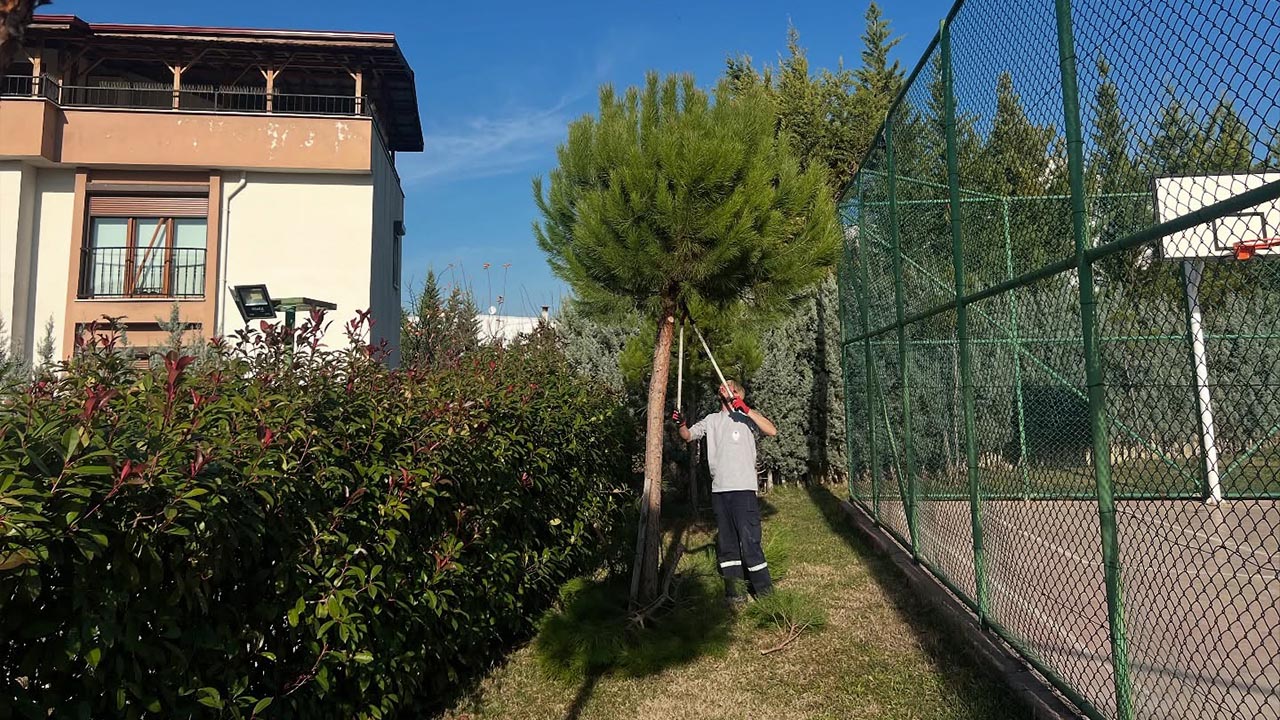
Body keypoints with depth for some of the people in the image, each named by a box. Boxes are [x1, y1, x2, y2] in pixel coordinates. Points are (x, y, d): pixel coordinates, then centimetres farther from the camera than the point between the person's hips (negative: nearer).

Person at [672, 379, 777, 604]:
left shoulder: (746, 417, 3)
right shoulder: (711, 420, 18)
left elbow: (772, 431, -12)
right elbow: (688, 436, 14)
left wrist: (747, 409, -20)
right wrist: (681, 425, -8)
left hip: (743, 488, -5)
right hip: (718, 490, 5)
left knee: (749, 539, -8)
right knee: (726, 541, 9)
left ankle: (763, 589, 3)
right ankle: (733, 588, 17)